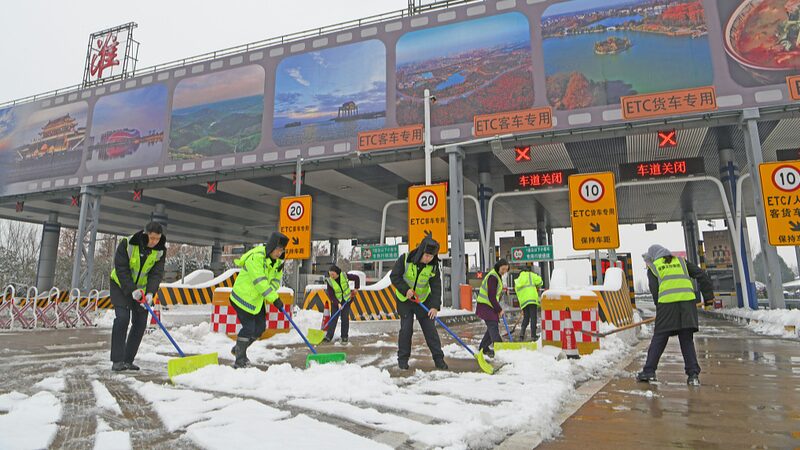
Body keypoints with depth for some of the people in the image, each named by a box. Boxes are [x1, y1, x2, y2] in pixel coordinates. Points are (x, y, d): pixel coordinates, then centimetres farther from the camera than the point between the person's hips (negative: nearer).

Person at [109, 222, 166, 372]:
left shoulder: (160, 250, -13)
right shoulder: (127, 243, -24)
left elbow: (157, 273, -16)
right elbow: (121, 269, -22)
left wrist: (150, 293, -30)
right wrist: (132, 290, -29)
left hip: (142, 287, 4)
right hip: (121, 285, -4)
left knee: (140, 323, -1)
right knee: (122, 318, -18)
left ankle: (128, 360, 9)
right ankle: (117, 361, -12)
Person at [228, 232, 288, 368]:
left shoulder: (278, 261, 1)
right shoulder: (256, 258, -27)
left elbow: (276, 280, 1)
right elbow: (260, 282, -32)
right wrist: (274, 298, -33)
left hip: (258, 300, 8)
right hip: (243, 297, -8)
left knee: (260, 327, 11)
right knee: (249, 328, -10)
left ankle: (238, 349, 32)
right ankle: (240, 360, 6)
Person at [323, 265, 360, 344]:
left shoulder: (344, 276, -17)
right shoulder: (330, 281, -17)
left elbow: (356, 278, -3)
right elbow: (330, 295, -15)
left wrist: (356, 288, -5)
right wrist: (337, 303, -23)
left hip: (346, 300, 0)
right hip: (336, 302, 0)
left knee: (345, 319, 1)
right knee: (333, 318, -3)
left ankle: (344, 337, 8)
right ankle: (329, 336, 2)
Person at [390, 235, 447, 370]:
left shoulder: (433, 266, -12)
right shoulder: (405, 259, -19)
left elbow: (436, 287, -13)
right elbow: (394, 276, -13)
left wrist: (435, 306, -24)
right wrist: (406, 289, -25)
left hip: (424, 301, 2)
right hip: (404, 300, -2)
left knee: (430, 329, 1)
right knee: (406, 329, -4)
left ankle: (438, 358, 11)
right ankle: (402, 359, 12)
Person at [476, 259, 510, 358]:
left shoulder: (498, 276, 15)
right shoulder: (493, 277, -19)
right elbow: (491, 296, -22)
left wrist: (498, 308, 12)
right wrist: (499, 309, -15)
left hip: (490, 306, 10)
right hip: (485, 306, -10)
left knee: (492, 327, 13)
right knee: (493, 327, -14)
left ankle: (483, 348, 23)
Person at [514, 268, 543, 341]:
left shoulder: (517, 282, 27)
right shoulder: (530, 275, 15)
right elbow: (539, 281, -3)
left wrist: (522, 310, 22)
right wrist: (538, 287, 19)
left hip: (523, 301, 4)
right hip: (532, 299, -4)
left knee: (526, 318, 13)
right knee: (533, 317, -3)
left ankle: (522, 333, -1)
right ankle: (533, 335, -7)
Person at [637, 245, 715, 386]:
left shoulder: (653, 267, 14)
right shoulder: (681, 261, 23)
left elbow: (654, 290, 6)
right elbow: (701, 275, 16)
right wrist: (708, 295, 18)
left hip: (666, 303, -3)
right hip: (688, 301, 3)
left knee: (658, 339, 5)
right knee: (687, 340, 11)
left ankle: (649, 371, 7)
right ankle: (693, 374, 7)